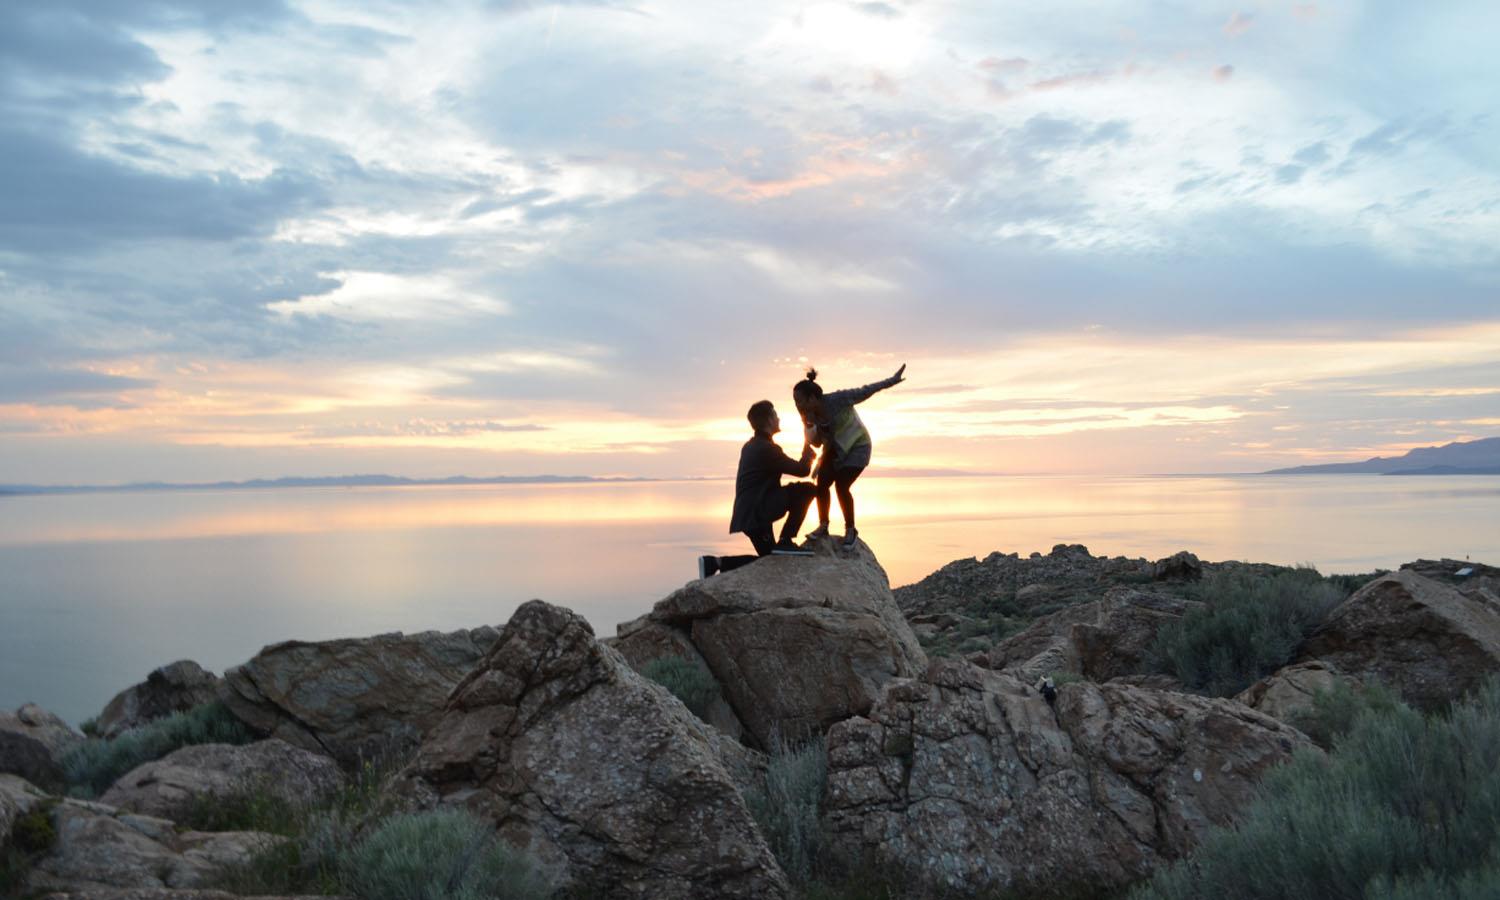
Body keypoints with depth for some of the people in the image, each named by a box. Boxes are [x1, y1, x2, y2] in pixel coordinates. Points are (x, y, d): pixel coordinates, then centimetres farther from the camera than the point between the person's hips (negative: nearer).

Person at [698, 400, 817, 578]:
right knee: (806, 489, -10)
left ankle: (716, 562, 7)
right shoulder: (767, 448, -15)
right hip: (756, 514, -10)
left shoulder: (751, 446, 16)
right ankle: (785, 541, -7)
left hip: (746, 514, 10)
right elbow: (802, 470, -10)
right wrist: (808, 446, 5)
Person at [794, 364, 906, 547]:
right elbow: (815, 442, -5)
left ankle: (850, 530, 1)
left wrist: (890, 381, -28)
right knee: (821, 483, -8)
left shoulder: (836, 400, -29)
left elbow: (864, 392, -24)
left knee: (841, 485, -16)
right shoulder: (809, 415, -10)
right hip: (834, 449, 6)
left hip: (856, 446, -6)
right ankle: (823, 526, 6)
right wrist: (811, 426, -26)